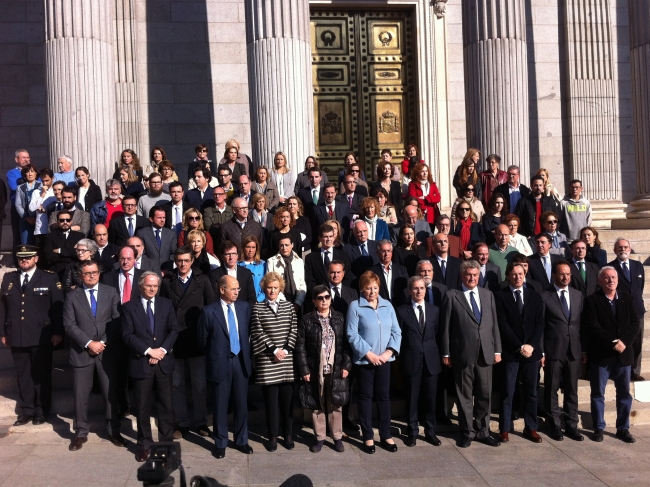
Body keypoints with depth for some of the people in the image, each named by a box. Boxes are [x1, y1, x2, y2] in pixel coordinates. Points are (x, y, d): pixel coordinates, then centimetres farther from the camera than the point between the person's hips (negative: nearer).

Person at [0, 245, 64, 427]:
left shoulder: (50, 278, -1)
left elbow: (58, 307, -4)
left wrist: (57, 332, -9)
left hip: (41, 337, -3)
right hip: (16, 337, 3)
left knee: (41, 375, 7)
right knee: (23, 375, 11)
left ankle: (41, 412, 19)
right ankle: (26, 411, 22)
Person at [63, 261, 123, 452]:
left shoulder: (111, 292, 5)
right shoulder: (72, 296, 4)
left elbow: (117, 321, 0)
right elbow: (69, 325, -4)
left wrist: (103, 343, -10)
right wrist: (89, 343, -14)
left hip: (107, 352, 0)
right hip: (81, 352, 0)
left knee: (110, 392, 6)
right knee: (81, 395, 6)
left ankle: (113, 430, 18)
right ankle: (81, 432, 20)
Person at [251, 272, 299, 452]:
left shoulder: (289, 306, 10)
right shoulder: (257, 308, 4)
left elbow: (294, 330, 4)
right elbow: (258, 333, -4)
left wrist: (286, 349, -8)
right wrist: (274, 349, -11)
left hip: (287, 361, 2)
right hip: (267, 361, -2)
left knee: (287, 399, 5)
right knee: (271, 400, 2)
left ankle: (288, 435, 17)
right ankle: (273, 436, 13)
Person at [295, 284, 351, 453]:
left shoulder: (340, 318, 4)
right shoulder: (307, 320, -2)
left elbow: (346, 344, 3)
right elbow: (300, 347, -3)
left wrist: (346, 365, -5)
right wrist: (304, 370, -8)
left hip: (336, 370, 1)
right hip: (315, 370, -1)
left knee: (336, 405, 9)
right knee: (317, 405, 9)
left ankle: (337, 437, 21)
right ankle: (319, 437, 22)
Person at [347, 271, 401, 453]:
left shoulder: (387, 305, 5)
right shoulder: (355, 306, -6)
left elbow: (396, 332, 4)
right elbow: (352, 334, -10)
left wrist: (389, 351, -9)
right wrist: (368, 353, -14)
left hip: (384, 359, 3)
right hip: (364, 360, -3)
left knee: (384, 396, 10)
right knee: (365, 397, 6)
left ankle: (386, 435, 20)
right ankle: (368, 436, 16)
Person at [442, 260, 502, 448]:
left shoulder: (488, 295, 11)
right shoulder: (452, 296, -2)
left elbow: (494, 324, 12)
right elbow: (446, 326, -3)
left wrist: (497, 350, 7)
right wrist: (446, 353, -5)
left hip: (485, 353, 4)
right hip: (463, 354, -4)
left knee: (485, 394, 10)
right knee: (465, 395, 6)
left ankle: (482, 431, 24)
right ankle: (467, 432, 19)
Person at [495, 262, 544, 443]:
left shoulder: (534, 296, 10)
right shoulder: (500, 296, -2)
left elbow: (540, 323, 4)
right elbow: (502, 325, -8)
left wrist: (531, 345, -9)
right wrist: (519, 346, -13)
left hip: (532, 350, 3)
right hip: (510, 351, -3)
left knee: (531, 392, 9)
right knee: (507, 392, 1)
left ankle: (531, 428, 19)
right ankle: (504, 429, 9)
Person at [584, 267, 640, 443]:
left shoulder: (627, 298, 7)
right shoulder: (592, 300, -5)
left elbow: (635, 323, 0)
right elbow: (593, 327, -13)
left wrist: (624, 341, -14)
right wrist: (613, 342, -19)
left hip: (624, 353, 3)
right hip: (600, 355, -3)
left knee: (624, 393, 9)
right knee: (598, 393, 5)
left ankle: (623, 429, 21)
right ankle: (598, 428, 16)